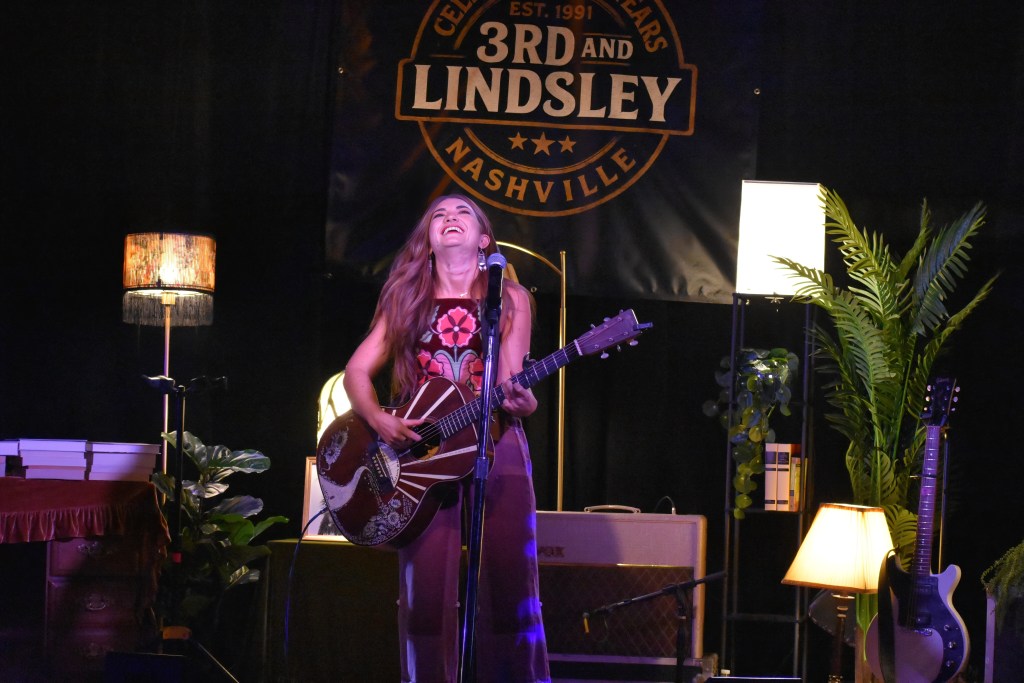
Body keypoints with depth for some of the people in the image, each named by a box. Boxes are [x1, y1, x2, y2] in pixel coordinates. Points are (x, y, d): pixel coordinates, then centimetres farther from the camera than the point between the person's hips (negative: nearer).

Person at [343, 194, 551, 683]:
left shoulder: (510, 299, 7)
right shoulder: (406, 299, 11)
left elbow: (512, 386, 2)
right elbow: (358, 370, 8)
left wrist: (521, 401, -21)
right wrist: (378, 419, -10)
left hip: (494, 443, -1)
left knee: (508, 584, -6)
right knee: (426, 587, -4)